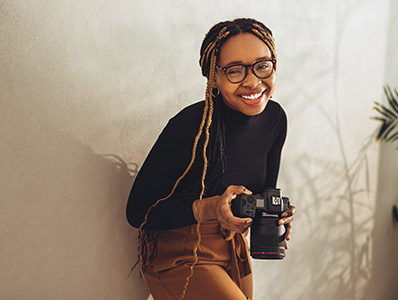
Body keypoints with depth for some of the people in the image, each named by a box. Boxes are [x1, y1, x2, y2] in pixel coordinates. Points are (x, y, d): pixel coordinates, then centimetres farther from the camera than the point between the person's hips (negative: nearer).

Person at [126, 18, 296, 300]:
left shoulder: (275, 118, -8)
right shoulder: (189, 128, -27)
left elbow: (265, 191, 7)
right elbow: (138, 212, -21)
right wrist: (209, 208, -32)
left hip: (233, 246, 7)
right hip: (178, 256, -6)